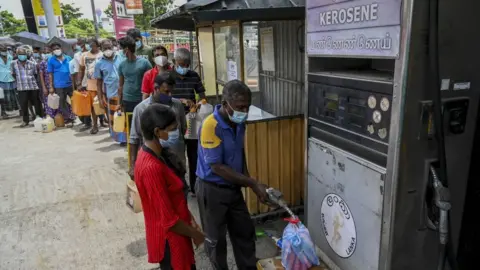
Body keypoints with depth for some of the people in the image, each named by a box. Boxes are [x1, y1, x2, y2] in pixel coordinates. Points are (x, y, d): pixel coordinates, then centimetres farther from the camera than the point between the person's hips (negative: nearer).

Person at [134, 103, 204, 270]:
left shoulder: (154, 155, 0)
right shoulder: (151, 168, -29)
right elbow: (168, 219, -25)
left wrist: (190, 219, 7)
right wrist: (196, 234, -11)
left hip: (176, 233, 9)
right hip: (169, 238, -9)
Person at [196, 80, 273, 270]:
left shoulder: (239, 123, -3)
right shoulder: (211, 125, -26)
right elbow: (217, 167, -25)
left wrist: (247, 181, 2)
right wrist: (253, 184, -23)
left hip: (234, 188, 7)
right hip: (212, 190, -7)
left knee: (245, 233, 18)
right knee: (216, 239, 12)